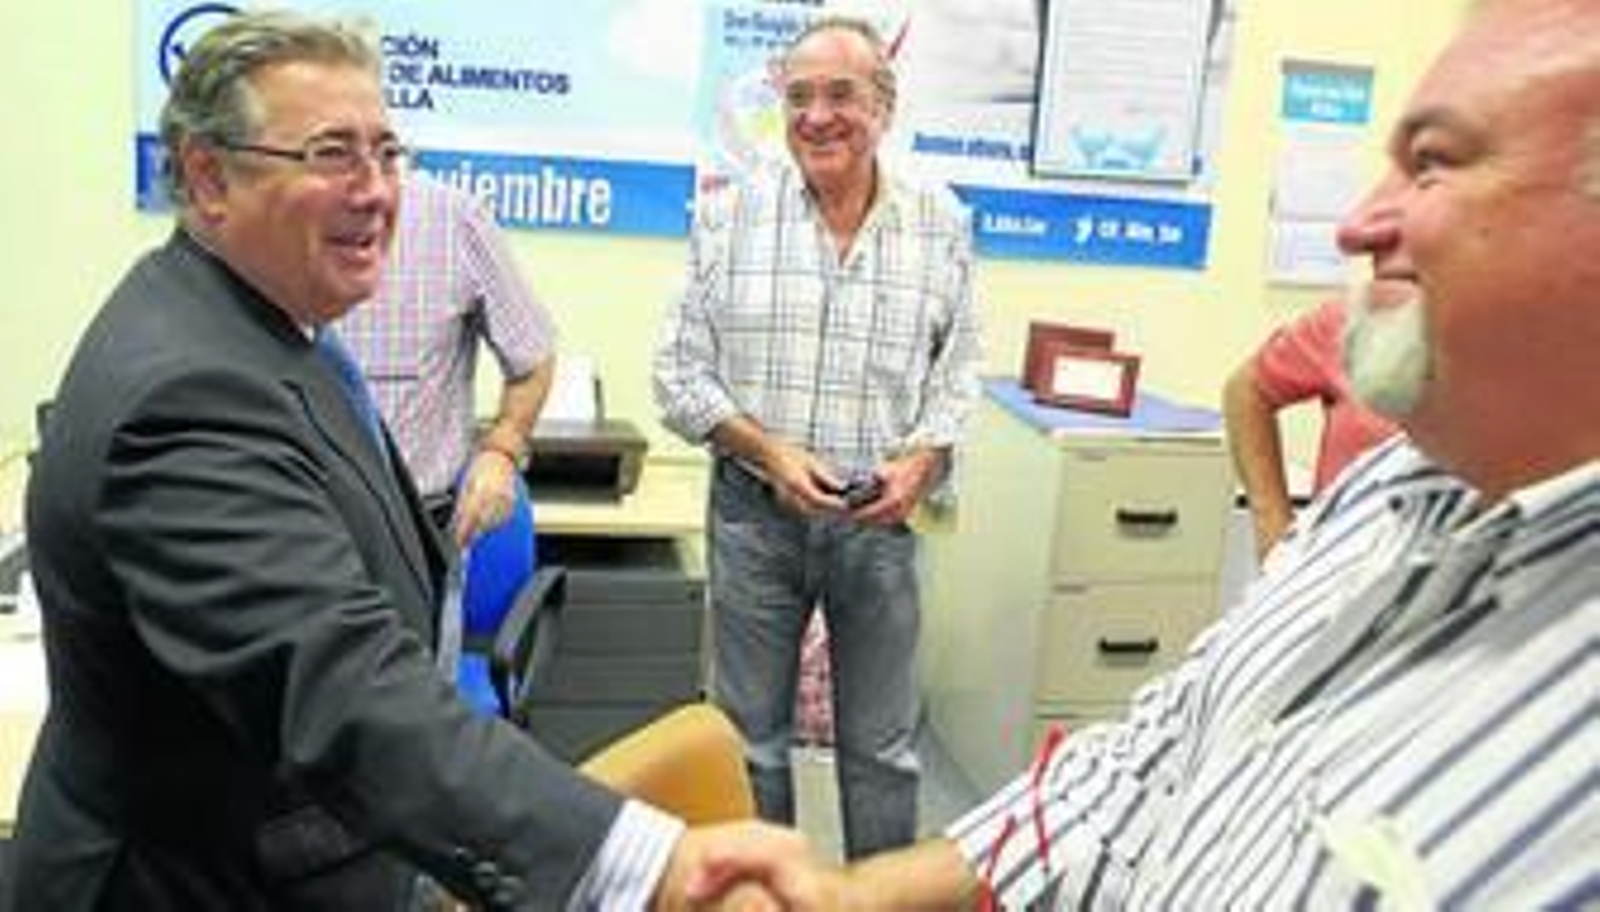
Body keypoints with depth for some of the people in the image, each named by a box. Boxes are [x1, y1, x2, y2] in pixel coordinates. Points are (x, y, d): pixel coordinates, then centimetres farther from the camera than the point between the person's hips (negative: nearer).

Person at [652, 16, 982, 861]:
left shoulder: (941, 223, 1)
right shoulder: (729, 213, -4)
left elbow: (957, 372, 7)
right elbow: (680, 370, -2)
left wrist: (922, 460, -11)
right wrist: (767, 452, -15)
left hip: (880, 518, 1)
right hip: (755, 510, 0)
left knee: (882, 747, 12)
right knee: (750, 737, 13)